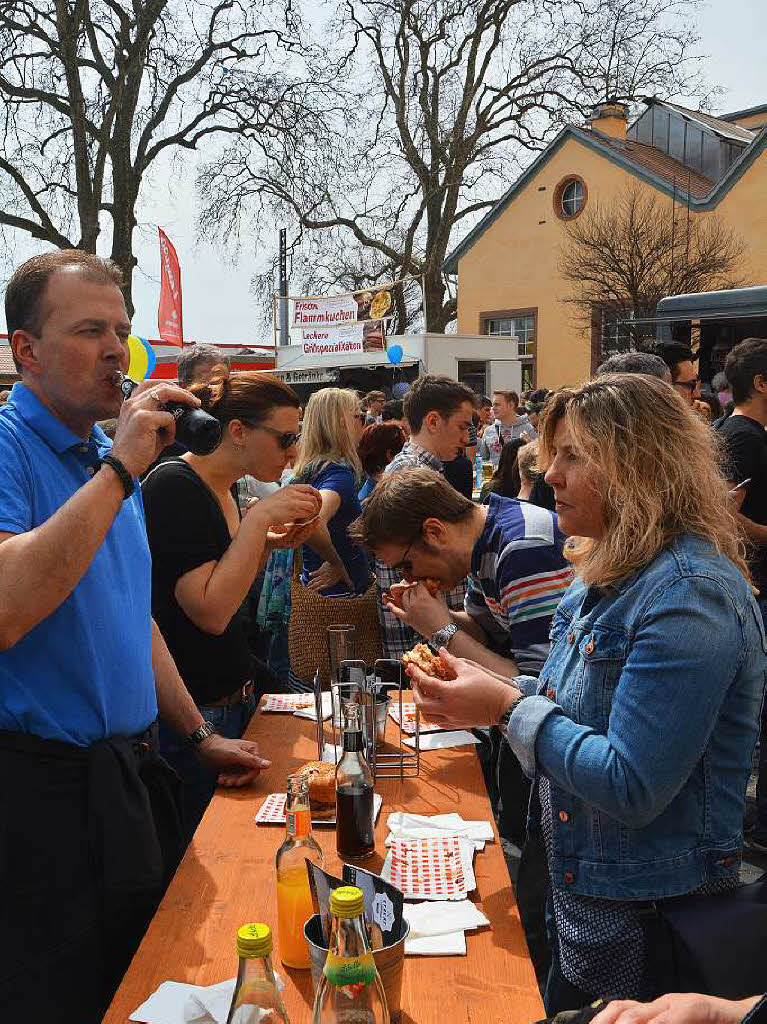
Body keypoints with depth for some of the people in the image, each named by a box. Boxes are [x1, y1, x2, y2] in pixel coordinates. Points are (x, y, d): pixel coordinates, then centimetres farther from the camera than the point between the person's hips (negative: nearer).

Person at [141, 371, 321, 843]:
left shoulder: (223, 489, 8)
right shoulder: (174, 485, -18)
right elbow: (211, 612, -25)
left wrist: (270, 545, 2)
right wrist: (259, 518, -22)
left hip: (236, 699, 9)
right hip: (191, 713, -9)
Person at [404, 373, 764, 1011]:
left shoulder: (690, 592, -28)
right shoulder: (611, 570, 4)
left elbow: (631, 787, -31)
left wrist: (509, 707, -23)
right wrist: (492, 690, -5)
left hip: (646, 914, -9)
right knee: (556, 1007, 24)